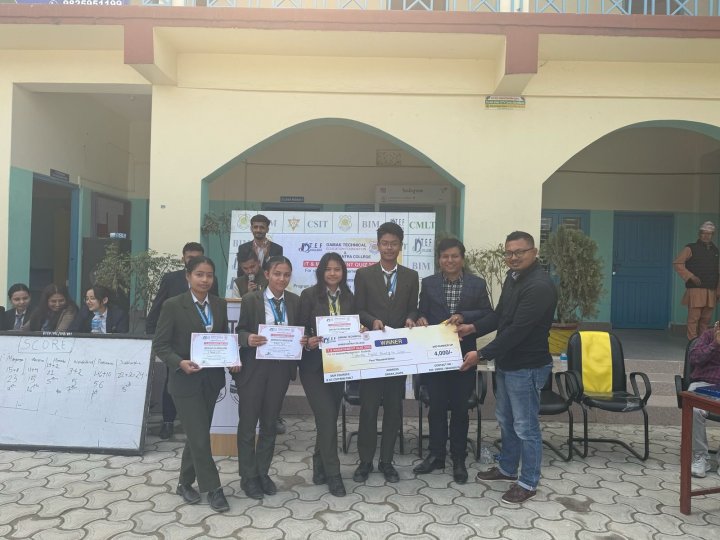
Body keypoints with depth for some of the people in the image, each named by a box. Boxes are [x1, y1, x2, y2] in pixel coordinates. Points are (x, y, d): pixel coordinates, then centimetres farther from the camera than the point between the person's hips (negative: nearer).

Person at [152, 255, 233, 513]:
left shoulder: (219, 304, 4)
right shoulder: (173, 305, -10)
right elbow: (160, 344, -8)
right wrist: (180, 363, -24)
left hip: (212, 379, 5)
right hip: (185, 381, -5)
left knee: (197, 434, 15)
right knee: (200, 437, -2)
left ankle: (185, 483, 33)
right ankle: (213, 488, 14)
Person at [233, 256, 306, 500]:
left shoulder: (295, 301, 4)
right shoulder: (251, 299, -7)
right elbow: (240, 330, -6)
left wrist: (303, 340, -13)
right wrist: (248, 338, -28)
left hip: (281, 368, 4)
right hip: (253, 368, -3)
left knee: (270, 423, 15)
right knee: (248, 423, 7)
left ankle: (262, 473, 31)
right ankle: (248, 476, 23)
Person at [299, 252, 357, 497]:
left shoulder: (349, 298, 6)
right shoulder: (309, 295, -7)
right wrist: (308, 342, -25)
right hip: (314, 365, -4)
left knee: (330, 417, 12)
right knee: (327, 417, -8)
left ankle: (320, 466, 30)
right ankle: (333, 474, 5)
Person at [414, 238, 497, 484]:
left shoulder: (477, 284, 0)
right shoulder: (428, 283, 3)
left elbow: (489, 316, -3)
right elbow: (422, 313, 5)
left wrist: (463, 317, -17)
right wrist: (421, 320, -17)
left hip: (464, 355, -1)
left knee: (460, 408, 9)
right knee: (436, 406, 10)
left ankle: (459, 459, 23)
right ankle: (435, 455, 25)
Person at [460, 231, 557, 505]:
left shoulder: (539, 286, -23)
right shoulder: (513, 277, 7)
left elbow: (517, 330, -27)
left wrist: (481, 354, -25)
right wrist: (473, 327, 2)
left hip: (527, 367, -9)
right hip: (506, 362, 9)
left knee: (525, 427, 5)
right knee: (506, 420, 21)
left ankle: (528, 482, 21)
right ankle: (506, 468, 39)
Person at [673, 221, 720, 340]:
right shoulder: (691, 248, 1)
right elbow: (677, 263, -6)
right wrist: (691, 276, -13)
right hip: (695, 290, -5)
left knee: (706, 319, 9)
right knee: (694, 317, -6)